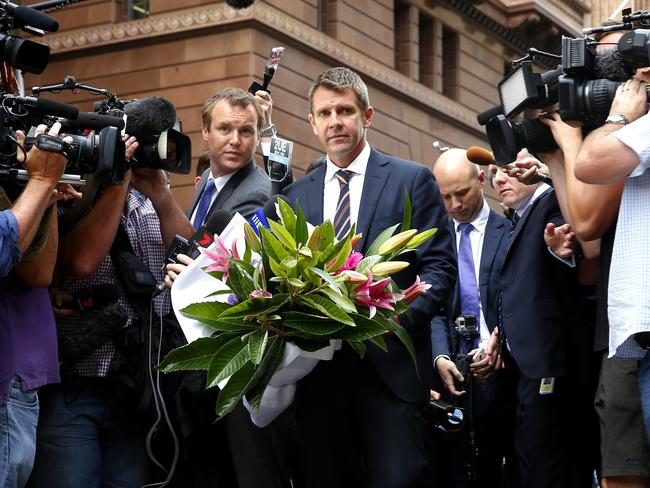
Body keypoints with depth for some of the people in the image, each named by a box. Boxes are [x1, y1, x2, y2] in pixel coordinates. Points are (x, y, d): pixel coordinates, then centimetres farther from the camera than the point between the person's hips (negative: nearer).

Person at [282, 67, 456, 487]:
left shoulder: (413, 180, 5)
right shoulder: (296, 196, 16)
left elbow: (440, 266, -1)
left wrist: (401, 317, -17)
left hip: (390, 365, -3)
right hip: (316, 369, 3)